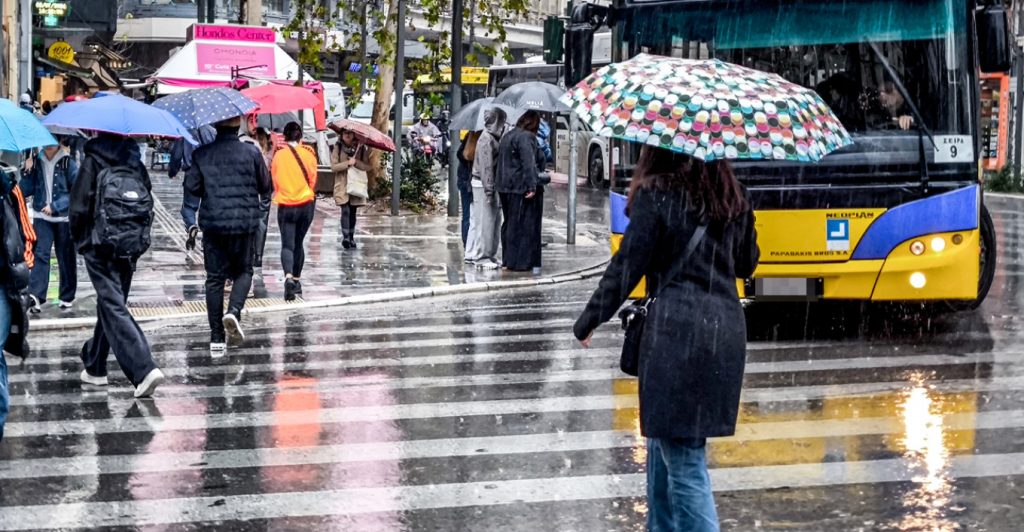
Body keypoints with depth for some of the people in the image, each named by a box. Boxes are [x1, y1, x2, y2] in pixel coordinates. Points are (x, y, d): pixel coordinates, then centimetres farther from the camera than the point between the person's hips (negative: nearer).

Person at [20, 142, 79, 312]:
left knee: (66, 258, 7)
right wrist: (27, 172, -10)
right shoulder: (36, 163, 5)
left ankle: (67, 297, 19)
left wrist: (55, 206, -16)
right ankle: (35, 296, -21)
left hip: (64, 217, -2)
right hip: (42, 217, 2)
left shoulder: (68, 163, -4)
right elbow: (26, 191, 5)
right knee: (40, 254, -12)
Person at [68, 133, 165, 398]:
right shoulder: (136, 164, 7)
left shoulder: (93, 162, -8)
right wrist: (139, 237, 15)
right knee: (109, 304, 19)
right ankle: (95, 367, 31)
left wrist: (79, 240, 5)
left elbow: (79, 207, -10)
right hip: (131, 247, 5)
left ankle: (144, 369, -23)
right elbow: (148, 204, 7)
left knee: (113, 307, -8)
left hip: (100, 246, -5)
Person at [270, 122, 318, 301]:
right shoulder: (308, 154, -4)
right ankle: (297, 280, 24)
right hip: (306, 205, 1)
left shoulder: (278, 155, -5)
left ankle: (289, 277, -28)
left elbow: (274, 181, 6)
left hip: (285, 206, -1)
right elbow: (313, 180, 5)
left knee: (287, 244, -4)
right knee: (298, 243, 17)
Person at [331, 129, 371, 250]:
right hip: (342, 186, -2)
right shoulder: (338, 149, 2)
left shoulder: (361, 149, 4)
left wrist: (356, 162, -19)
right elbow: (334, 166, -7)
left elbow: (367, 167, -2)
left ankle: (351, 238, 17)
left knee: (353, 212, 8)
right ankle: (345, 237, -17)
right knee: (345, 211, -14)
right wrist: (348, 163, -19)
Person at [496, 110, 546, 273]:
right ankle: (522, 262, -4)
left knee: (510, 223, 15)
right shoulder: (526, 137, -14)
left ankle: (508, 259, 20)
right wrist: (532, 186, -25)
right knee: (525, 225, -4)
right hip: (522, 188, -9)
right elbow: (528, 163, -23)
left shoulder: (508, 136, 15)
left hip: (506, 188, 9)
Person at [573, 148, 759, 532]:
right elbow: (747, 265, 21)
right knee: (663, 443, 21)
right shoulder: (734, 197, 11)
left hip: (675, 330, -7)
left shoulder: (656, 194, -7)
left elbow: (627, 266, -7)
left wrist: (588, 322, 2)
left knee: (682, 457, -4)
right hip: (728, 328, 7)